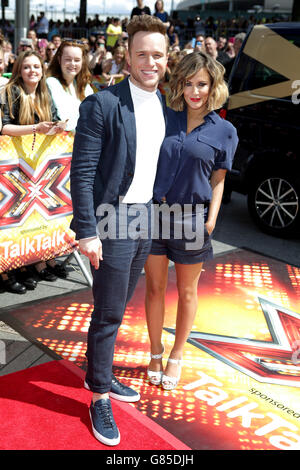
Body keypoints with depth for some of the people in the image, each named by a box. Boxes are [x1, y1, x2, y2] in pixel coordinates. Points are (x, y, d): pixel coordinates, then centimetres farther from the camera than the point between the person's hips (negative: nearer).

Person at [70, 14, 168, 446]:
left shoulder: (165, 107, 8)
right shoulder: (103, 104, -13)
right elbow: (82, 171, -15)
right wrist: (87, 231, -18)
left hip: (147, 217, 7)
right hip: (114, 220, -6)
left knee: (118, 308, 20)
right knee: (108, 313, 3)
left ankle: (99, 374, 39)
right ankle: (99, 396, 21)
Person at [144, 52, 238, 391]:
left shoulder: (224, 131, -1)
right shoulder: (164, 118, 3)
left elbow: (217, 181, 3)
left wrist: (211, 219, -9)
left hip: (191, 218, -1)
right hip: (154, 212, 2)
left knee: (187, 291, 12)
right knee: (155, 287, 12)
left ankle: (177, 356, 32)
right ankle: (155, 353, 31)